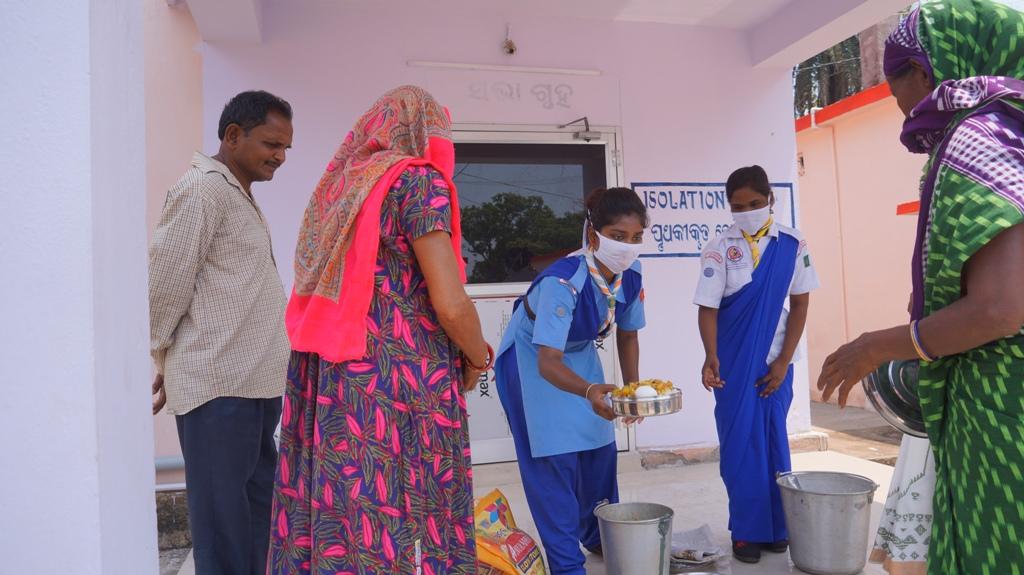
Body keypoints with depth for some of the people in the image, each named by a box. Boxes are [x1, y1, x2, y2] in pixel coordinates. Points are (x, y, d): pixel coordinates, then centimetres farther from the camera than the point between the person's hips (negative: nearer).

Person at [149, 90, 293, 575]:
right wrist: (155, 361, -3)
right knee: (224, 515, 0)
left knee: (258, 503, 15)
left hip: (255, 381, 9)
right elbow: (165, 283, -13)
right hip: (219, 383, -9)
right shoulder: (203, 189, -11)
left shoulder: (239, 194, 19)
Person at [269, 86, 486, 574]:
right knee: (403, 528, 4)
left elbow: (320, 292, 16)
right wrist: (478, 359, 3)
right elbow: (451, 304, -15)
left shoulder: (339, 182, 14)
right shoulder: (418, 180, -7)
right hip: (400, 385, -7)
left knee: (333, 521, 12)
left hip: (324, 384, 7)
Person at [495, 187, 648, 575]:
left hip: (578, 353, 6)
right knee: (553, 457, -9)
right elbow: (547, 361, -41)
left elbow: (627, 333, 0)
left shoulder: (632, 274, -17)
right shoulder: (562, 281, -37)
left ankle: (600, 536, 30)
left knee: (600, 448, 7)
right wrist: (589, 391, -57)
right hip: (530, 357, -6)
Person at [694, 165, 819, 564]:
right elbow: (707, 308, -10)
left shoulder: (792, 244, -1)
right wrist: (711, 358, -25)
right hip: (733, 363, -1)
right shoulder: (720, 248, -6)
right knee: (739, 444, 2)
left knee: (774, 442, 8)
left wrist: (783, 362, -3)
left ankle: (778, 526, 22)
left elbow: (799, 305, 2)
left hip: (774, 362, 2)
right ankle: (747, 531, 13)